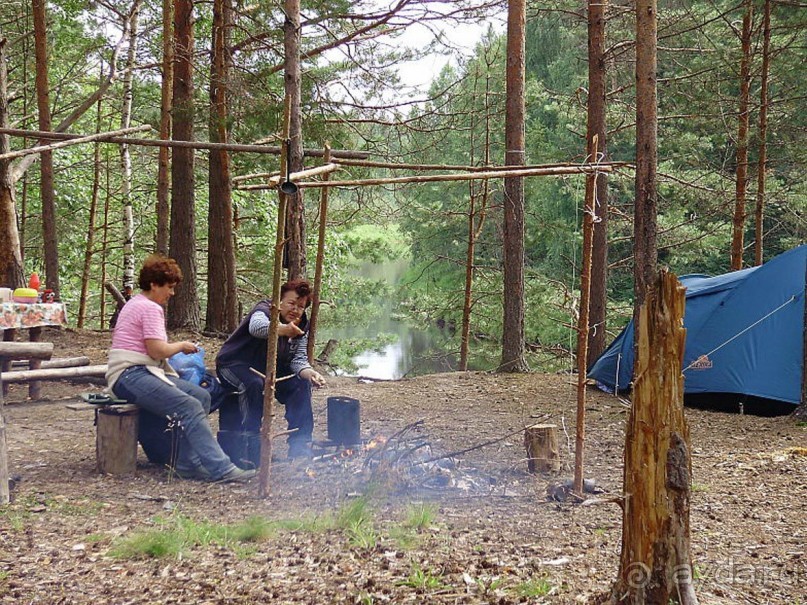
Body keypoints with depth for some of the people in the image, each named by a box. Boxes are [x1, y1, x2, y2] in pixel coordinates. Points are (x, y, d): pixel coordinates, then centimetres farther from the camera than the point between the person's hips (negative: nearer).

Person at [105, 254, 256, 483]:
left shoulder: (136, 304, 24)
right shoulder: (150, 308, -9)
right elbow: (158, 351, -17)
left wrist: (176, 347, 15)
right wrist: (181, 346, 0)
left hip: (143, 372, 10)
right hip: (131, 375, -10)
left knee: (201, 396, -5)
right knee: (190, 407, -26)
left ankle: (187, 463, -11)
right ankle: (221, 469, -32)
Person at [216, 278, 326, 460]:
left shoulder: (301, 326, -2)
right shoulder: (264, 310, -22)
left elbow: (298, 359, -8)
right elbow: (257, 326, -46)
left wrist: (308, 373, -31)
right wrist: (283, 329, -65)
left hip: (269, 369, 6)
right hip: (235, 365, -6)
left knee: (301, 384, -12)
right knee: (255, 384, -35)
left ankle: (300, 447, -7)